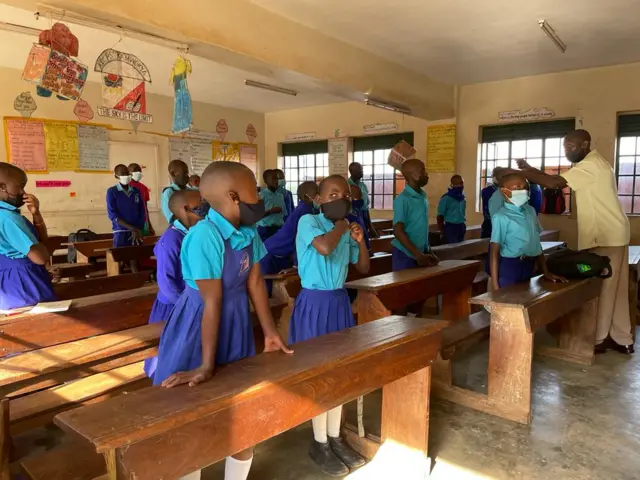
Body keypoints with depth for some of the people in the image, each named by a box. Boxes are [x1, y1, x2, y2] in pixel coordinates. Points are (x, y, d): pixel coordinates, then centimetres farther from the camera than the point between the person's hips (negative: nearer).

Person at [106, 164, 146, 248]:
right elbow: (112, 214, -8)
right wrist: (132, 228, -15)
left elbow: (142, 212, 10)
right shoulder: (112, 191, 0)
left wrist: (139, 230, -5)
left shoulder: (136, 191, 11)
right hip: (121, 232, -3)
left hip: (137, 232, 3)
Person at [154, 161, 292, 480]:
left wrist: (270, 332, 5)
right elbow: (212, 302, -25)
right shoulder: (204, 236, -26)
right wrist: (206, 365, -19)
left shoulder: (248, 232, -2)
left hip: (236, 323, 7)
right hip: (198, 328, -7)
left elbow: (255, 282, 2)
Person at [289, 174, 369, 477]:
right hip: (314, 303, -7)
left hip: (340, 302, 7)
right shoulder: (308, 222, -12)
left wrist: (360, 242, -4)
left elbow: (364, 269, 13)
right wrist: (341, 226, -15)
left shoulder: (345, 230, 7)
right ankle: (319, 444, 21)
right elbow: (324, 247, -33)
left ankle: (335, 438, 30)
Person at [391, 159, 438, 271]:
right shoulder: (402, 199, -15)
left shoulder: (423, 197, 7)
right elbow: (398, 231, -19)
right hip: (405, 254, -7)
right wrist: (418, 255, -21)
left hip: (422, 253, 7)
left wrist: (429, 252, 11)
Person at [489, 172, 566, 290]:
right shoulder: (501, 217, -12)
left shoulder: (530, 211, 9)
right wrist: (495, 287, -16)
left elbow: (536, 243, 16)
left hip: (529, 266, 7)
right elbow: (494, 253, -13)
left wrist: (545, 271, 16)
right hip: (509, 267, -7)